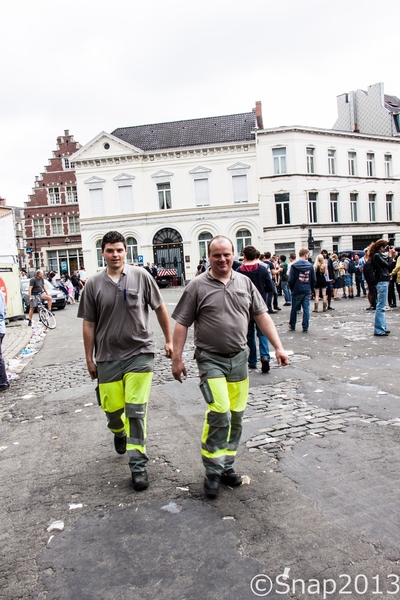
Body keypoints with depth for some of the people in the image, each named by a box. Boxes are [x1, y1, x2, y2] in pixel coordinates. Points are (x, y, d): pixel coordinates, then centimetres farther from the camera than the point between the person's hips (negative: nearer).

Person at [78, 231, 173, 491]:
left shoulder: (141, 276, -3)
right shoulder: (94, 284, 0)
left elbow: (160, 308, 6)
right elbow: (89, 324, 5)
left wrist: (169, 340, 7)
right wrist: (89, 359, 7)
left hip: (140, 353, -2)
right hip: (107, 357, 2)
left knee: (136, 410, -3)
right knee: (112, 408, 12)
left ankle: (138, 464, 10)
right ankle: (119, 432, 48)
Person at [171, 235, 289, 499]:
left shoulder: (245, 282, 7)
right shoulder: (197, 286, -4)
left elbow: (262, 316, 9)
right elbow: (182, 324, -3)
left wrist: (279, 347, 2)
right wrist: (177, 359, -6)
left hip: (239, 358, 4)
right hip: (211, 360, -4)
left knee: (236, 416, 10)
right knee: (219, 413, -13)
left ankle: (226, 465, 27)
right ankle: (213, 470, 6)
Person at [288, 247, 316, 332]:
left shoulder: (294, 266, -7)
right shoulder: (310, 265, -1)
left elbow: (291, 280, -7)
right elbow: (314, 280, 3)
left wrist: (292, 289, 8)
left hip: (297, 290, -1)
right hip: (307, 291, 1)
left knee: (294, 309, 11)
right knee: (306, 309, 5)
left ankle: (292, 325, 23)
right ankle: (305, 327, 5)